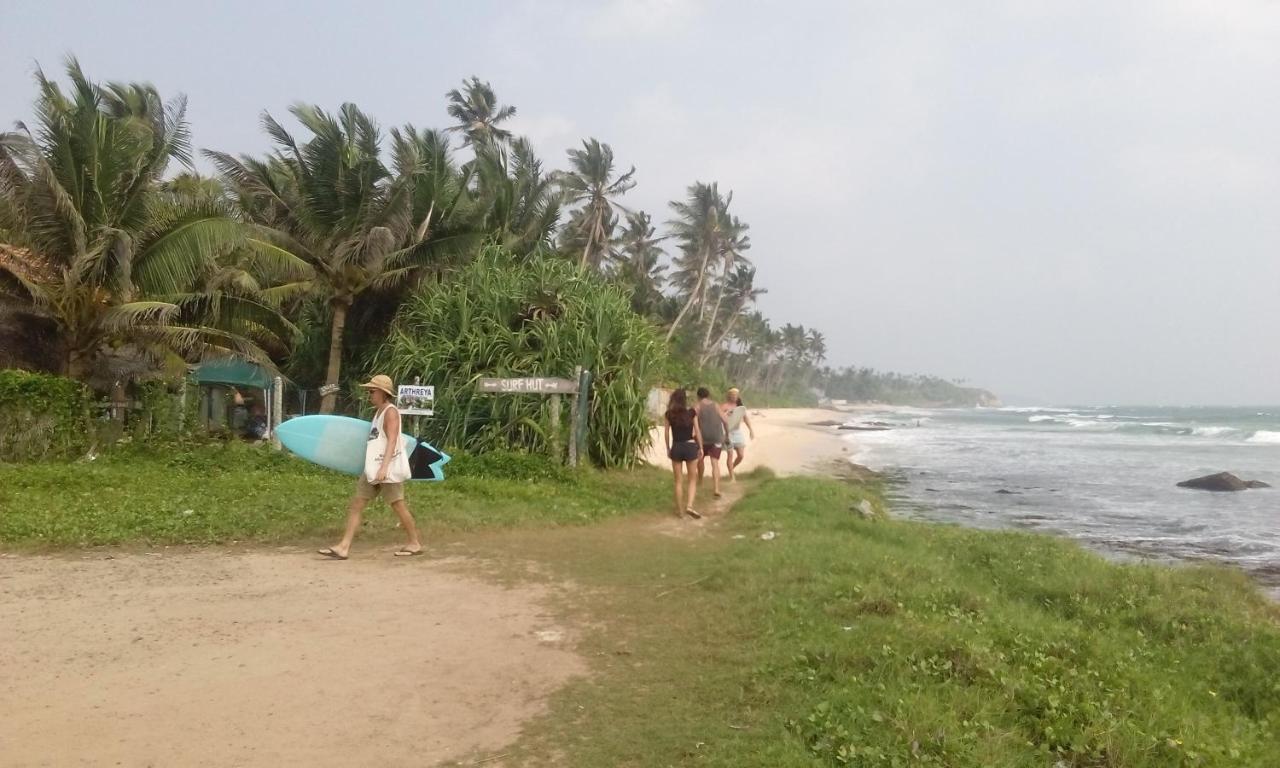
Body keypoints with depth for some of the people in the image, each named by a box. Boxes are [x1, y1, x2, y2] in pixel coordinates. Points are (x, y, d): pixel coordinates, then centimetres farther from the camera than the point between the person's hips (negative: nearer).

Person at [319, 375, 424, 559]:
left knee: (398, 505, 0)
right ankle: (344, 547, 3)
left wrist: (384, 467, -30)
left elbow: (391, 442, -21)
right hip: (373, 467, 9)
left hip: (387, 467, -9)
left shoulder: (391, 412, -11)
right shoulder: (378, 412, 16)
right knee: (355, 505, 3)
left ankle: (415, 544, 13)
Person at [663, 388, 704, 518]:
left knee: (678, 481, 10)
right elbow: (697, 431, -2)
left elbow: (666, 433, 1)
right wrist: (701, 448, 6)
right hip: (690, 446, -1)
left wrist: (668, 449, 11)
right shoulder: (692, 412, -4)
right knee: (692, 479, 11)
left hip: (676, 447, 1)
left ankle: (680, 510, 13)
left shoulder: (668, 414, -2)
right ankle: (689, 506, -7)